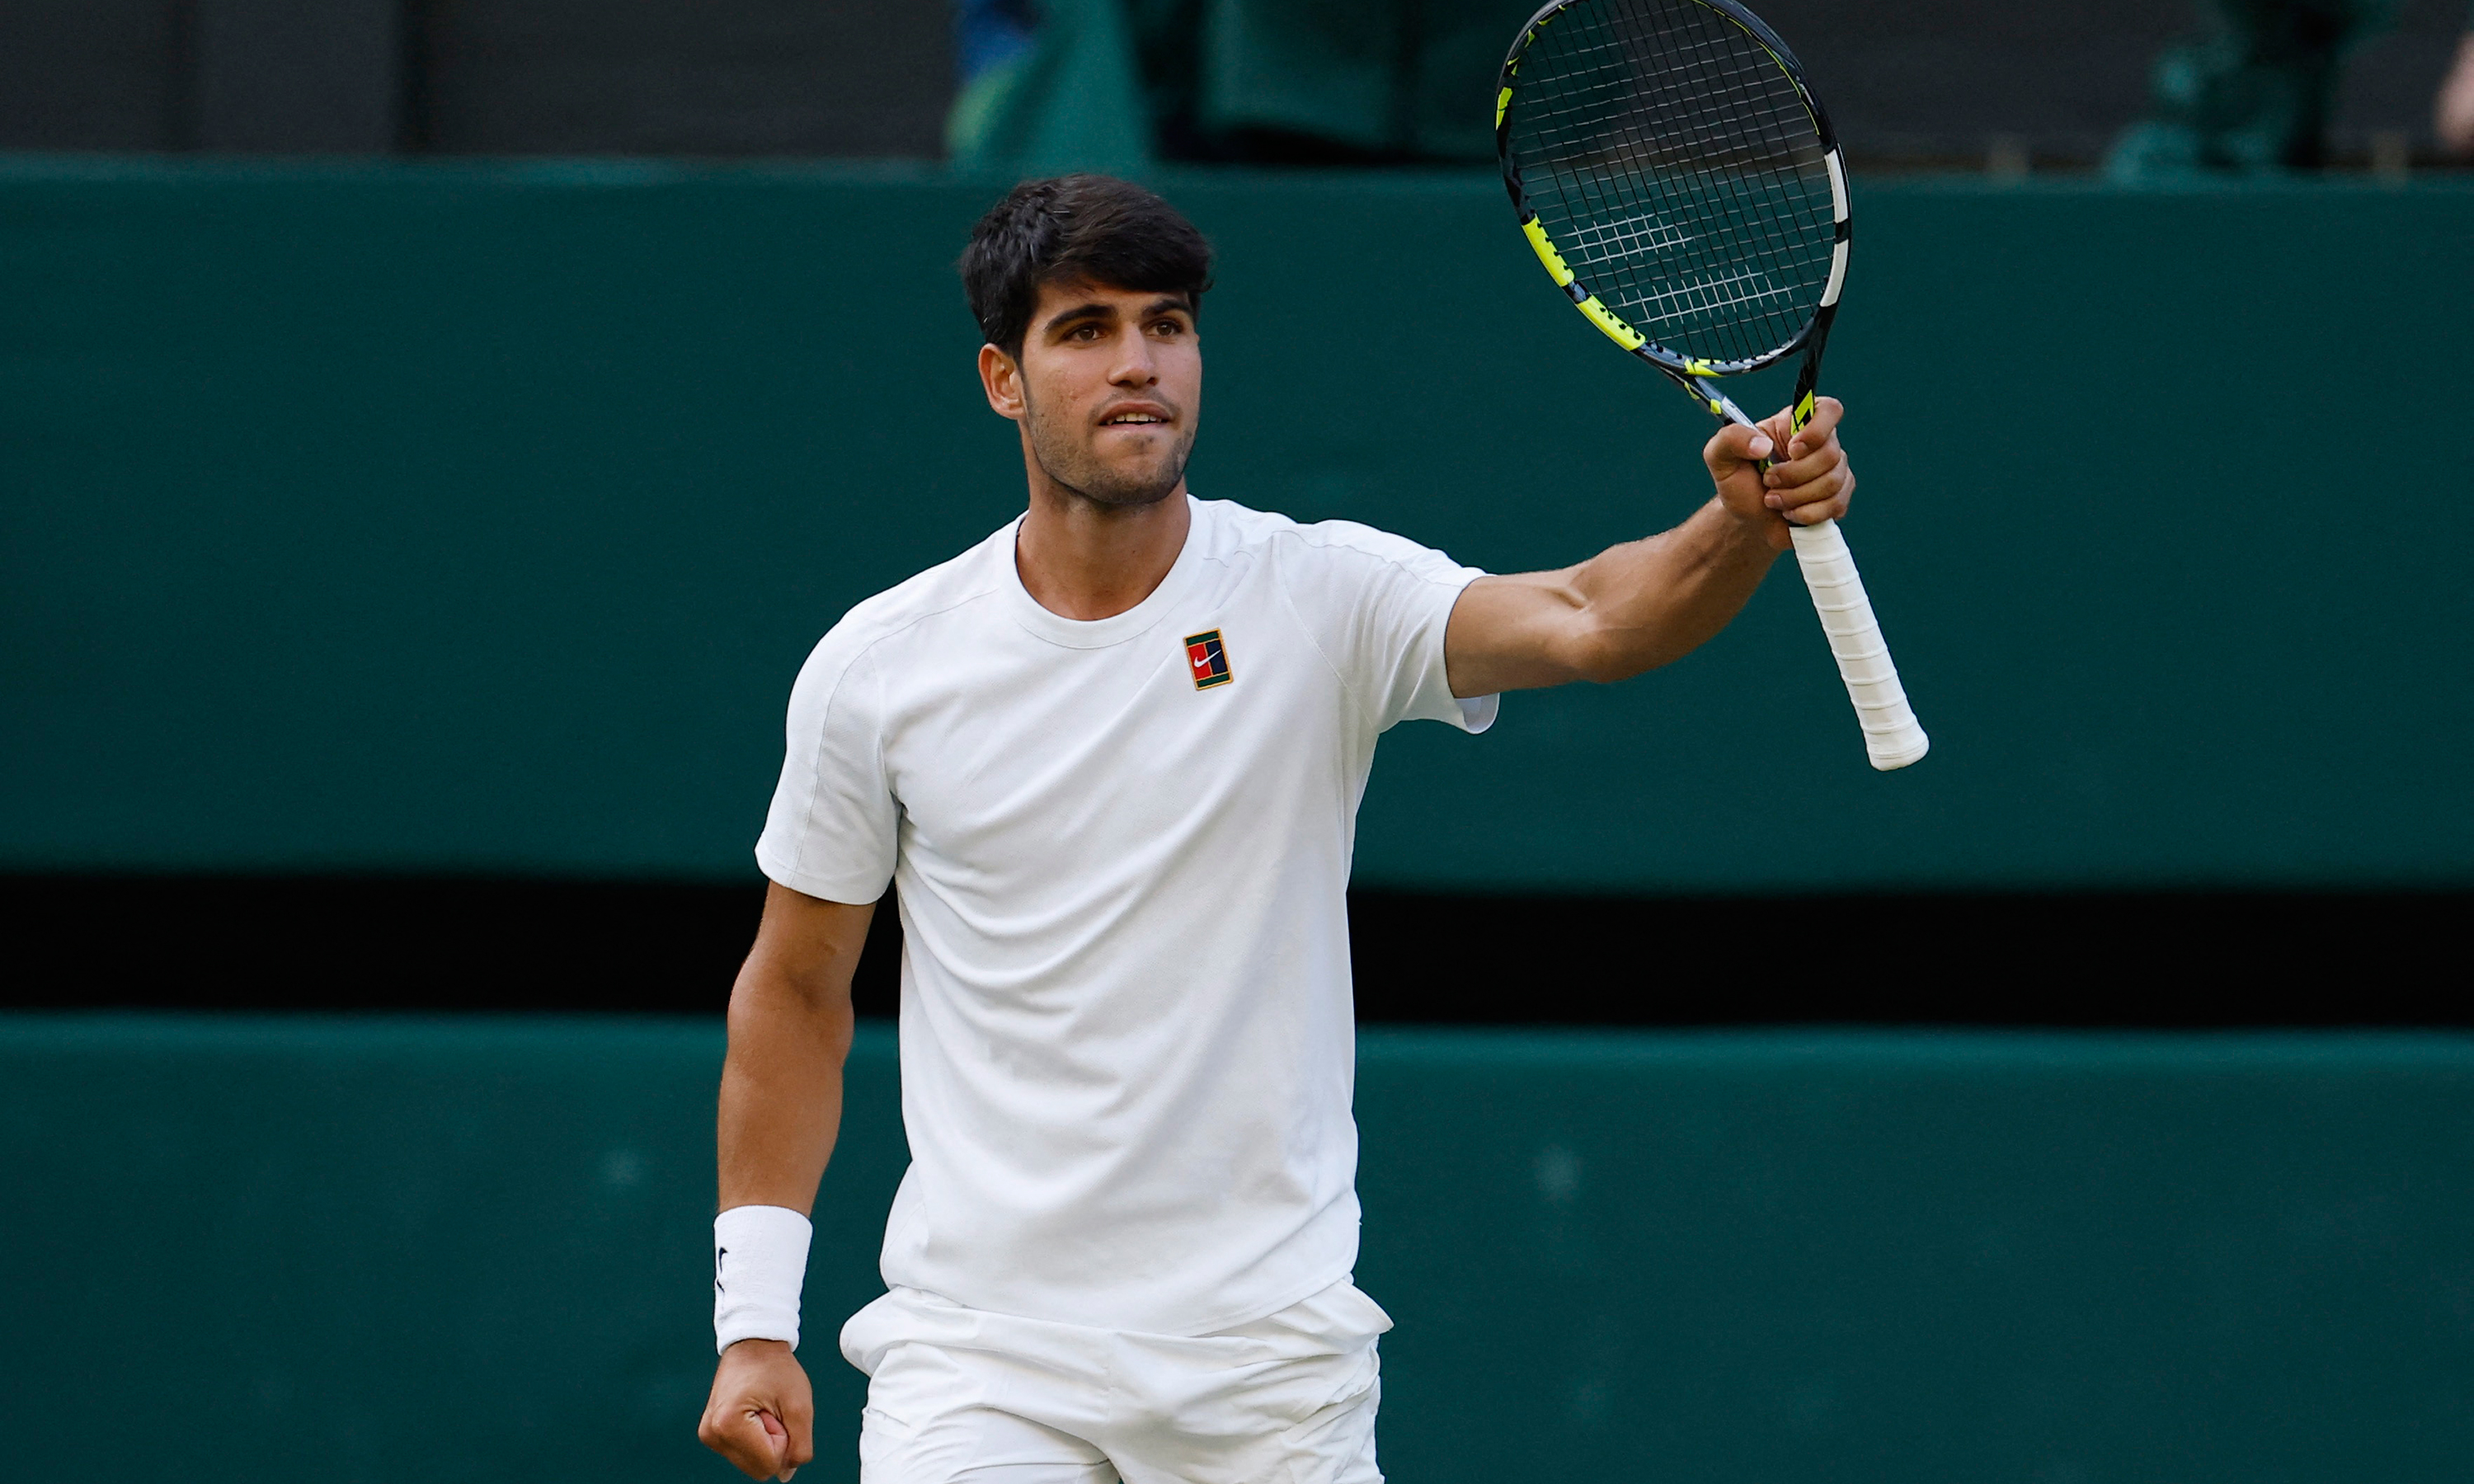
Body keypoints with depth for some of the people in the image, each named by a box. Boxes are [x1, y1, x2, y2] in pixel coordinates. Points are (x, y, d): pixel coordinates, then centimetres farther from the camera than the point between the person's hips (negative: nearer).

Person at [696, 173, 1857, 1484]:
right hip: (977, 1356, 0)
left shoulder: (1322, 599, -4)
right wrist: (754, 1323, 7)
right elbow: (795, 988, 10)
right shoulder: (876, 670, 0)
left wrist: (1742, 527, -43)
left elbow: (1583, 622, -22)